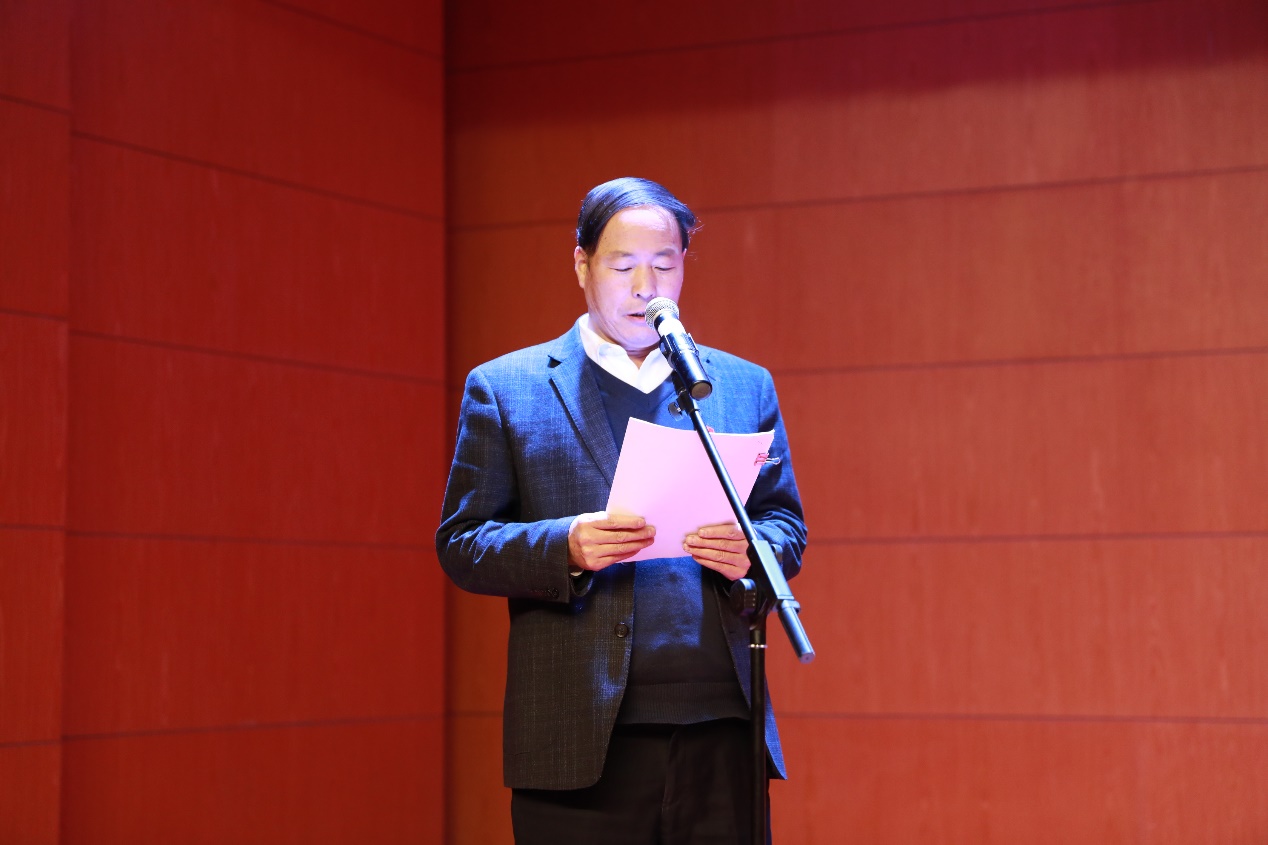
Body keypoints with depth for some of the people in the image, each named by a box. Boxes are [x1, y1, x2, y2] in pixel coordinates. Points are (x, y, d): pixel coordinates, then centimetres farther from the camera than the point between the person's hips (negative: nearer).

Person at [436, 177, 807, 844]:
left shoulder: (744, 387, 15)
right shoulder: (504, 388, 7)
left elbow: (787, 525, 15)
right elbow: (460, 543, 2)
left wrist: (750, 550, -8)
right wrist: (566, 546, -16)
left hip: (720, 731, 2)